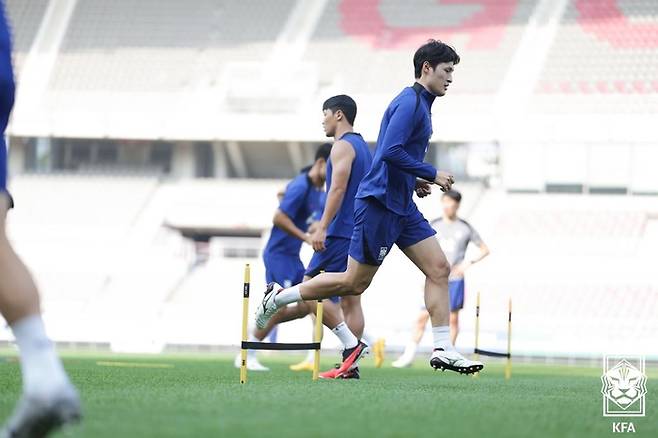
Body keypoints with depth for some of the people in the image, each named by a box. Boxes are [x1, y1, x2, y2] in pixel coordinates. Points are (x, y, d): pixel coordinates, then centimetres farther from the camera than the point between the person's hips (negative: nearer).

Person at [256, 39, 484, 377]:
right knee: (354, 283, -3)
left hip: (401, 206, 10)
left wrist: (414, 181, 12)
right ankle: (279, 297, 12)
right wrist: (431, 174, -17)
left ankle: (442, 349, -2)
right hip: (379, 204, -10)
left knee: (439, 268, 0)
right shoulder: (409, 102, -15)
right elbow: (390, 151, -25)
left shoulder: (420, 103, 17)